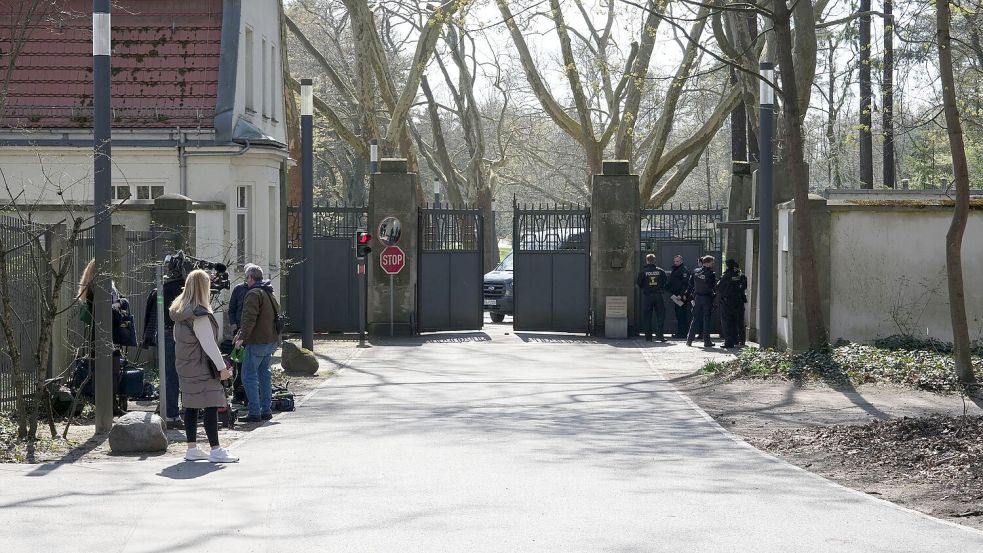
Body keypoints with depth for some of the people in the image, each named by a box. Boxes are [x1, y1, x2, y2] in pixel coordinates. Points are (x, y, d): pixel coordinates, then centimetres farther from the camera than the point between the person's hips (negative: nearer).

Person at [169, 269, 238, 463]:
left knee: (191, 405, 12)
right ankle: (215, 450, -9)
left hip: (184, 365, 9)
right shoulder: (199, 314, -17)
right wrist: (222, 366, -14)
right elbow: (208, 343, -18)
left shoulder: (179, 311, 10)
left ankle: (192, 448, 14)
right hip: (201, 367, -9)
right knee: (211, 405, -7)